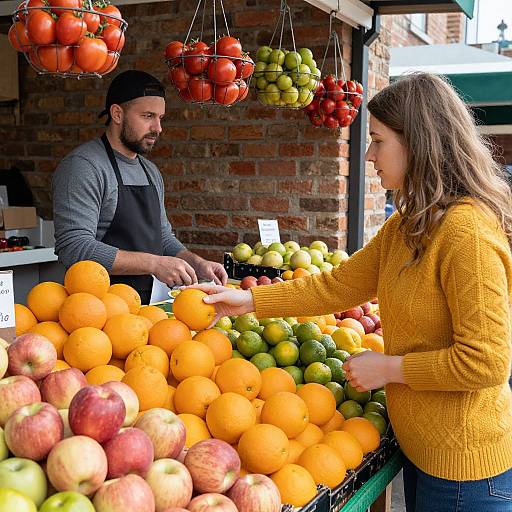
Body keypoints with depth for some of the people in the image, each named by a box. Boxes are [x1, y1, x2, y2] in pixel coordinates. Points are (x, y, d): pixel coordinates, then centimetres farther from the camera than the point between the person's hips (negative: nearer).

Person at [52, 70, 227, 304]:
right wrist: (153, 263, -22)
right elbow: (74, 248, -20)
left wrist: (197, 264, 5)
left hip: (148, 305, 7)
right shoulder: (83, 166, -11)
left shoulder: (151, 171, 17)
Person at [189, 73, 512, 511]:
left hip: (463, 461, -8)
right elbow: (336, 286, 7)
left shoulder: (468, 231, -23)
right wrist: (247, 301, 3)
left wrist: (388, 368, -16)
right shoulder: (408, 225, 6)